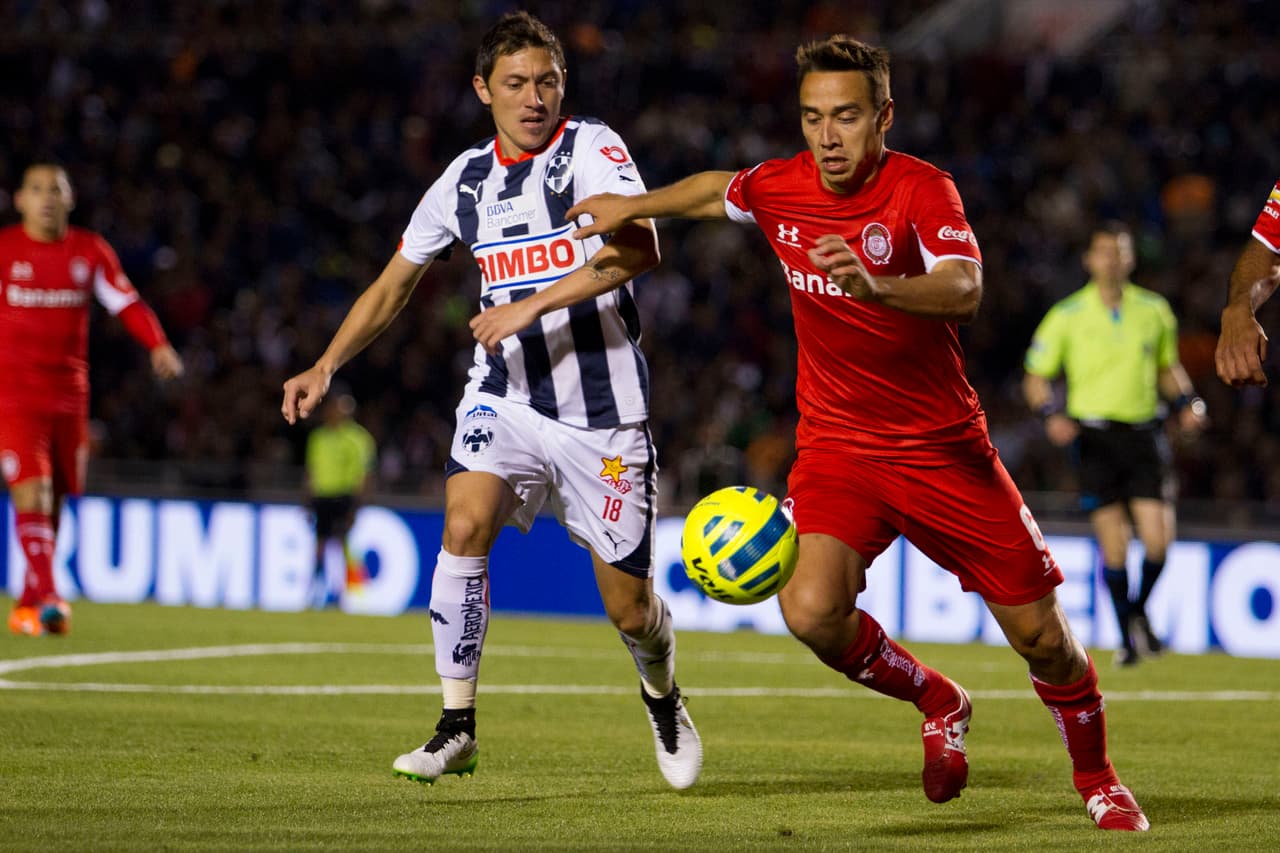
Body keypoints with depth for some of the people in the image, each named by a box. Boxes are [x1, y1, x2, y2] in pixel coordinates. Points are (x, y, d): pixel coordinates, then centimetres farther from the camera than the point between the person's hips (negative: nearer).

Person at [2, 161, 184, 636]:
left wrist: (158, 346, -12)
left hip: (69, 393, 4)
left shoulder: (90, 252, 7)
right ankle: (47, 598, -21)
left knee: (55, 501, 9)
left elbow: (126, 302, 4)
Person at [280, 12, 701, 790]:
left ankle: (662, 696, 36)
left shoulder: (592, 148, -7)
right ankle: (457, 727, -15)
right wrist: (326, 367, 8)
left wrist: (534, 305, -29)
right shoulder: (467, 178, 7)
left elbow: (638, 247, -25)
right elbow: (395, 284, 18)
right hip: (505, 400, 3)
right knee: (465, 521, -25)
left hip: (604, 414, -3)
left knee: (629, 609, 0)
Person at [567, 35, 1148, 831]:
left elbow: (964, 289, -36)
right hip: (837, 445, 3)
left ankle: (1098, 780, 30)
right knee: (812, 610, -24)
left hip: (943, 447, -2)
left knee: (1040, 634, 0)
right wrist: (632, 206, 30)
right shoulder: (779, 187, -3)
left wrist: (876, 287, -52)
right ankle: (941, 705, 8)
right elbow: (715, 190, 23)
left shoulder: (922, 189, -17)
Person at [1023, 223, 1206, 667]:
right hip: (1095, 438, -2)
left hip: (1144, 434, 2)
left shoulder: (1154, 310, 8)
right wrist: (1052, 414, -14)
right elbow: (1036, 377, 4)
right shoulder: (1067, 315, 0)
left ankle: (1139, 612, 20)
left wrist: (1188, 402, 4)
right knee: (1113, 543, -5)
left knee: (1158, 538, -9)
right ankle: (1127, 634, 11)